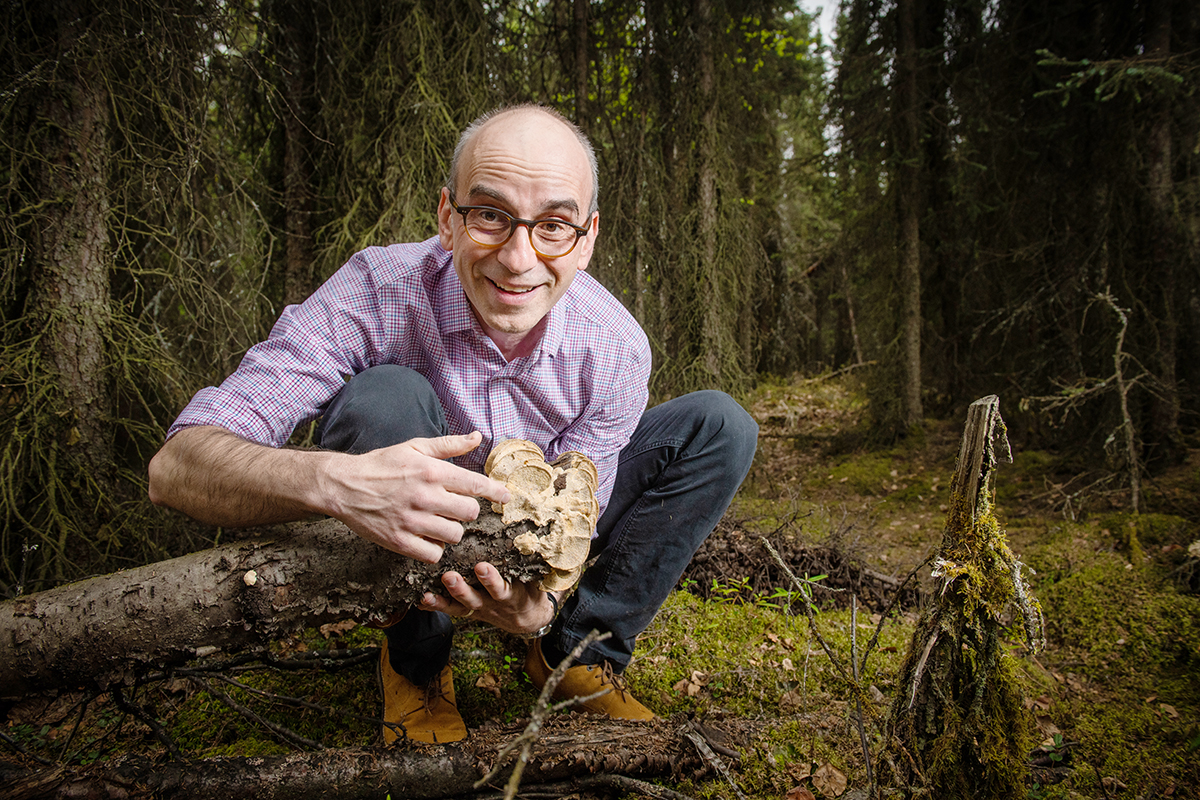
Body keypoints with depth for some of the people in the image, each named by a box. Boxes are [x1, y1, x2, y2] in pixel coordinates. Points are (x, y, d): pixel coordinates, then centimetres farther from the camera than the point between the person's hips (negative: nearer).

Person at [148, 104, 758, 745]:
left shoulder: (616, 349, -21)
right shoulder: (377, 293, -29)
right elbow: (175, 468, -35)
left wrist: (546, 601, -41)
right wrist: (333, 480, -57)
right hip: (408, 547, -2)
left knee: (720, 425, -12)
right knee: (386, 396, -35)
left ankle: (579, 649, -5)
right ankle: (415, 661, -11)